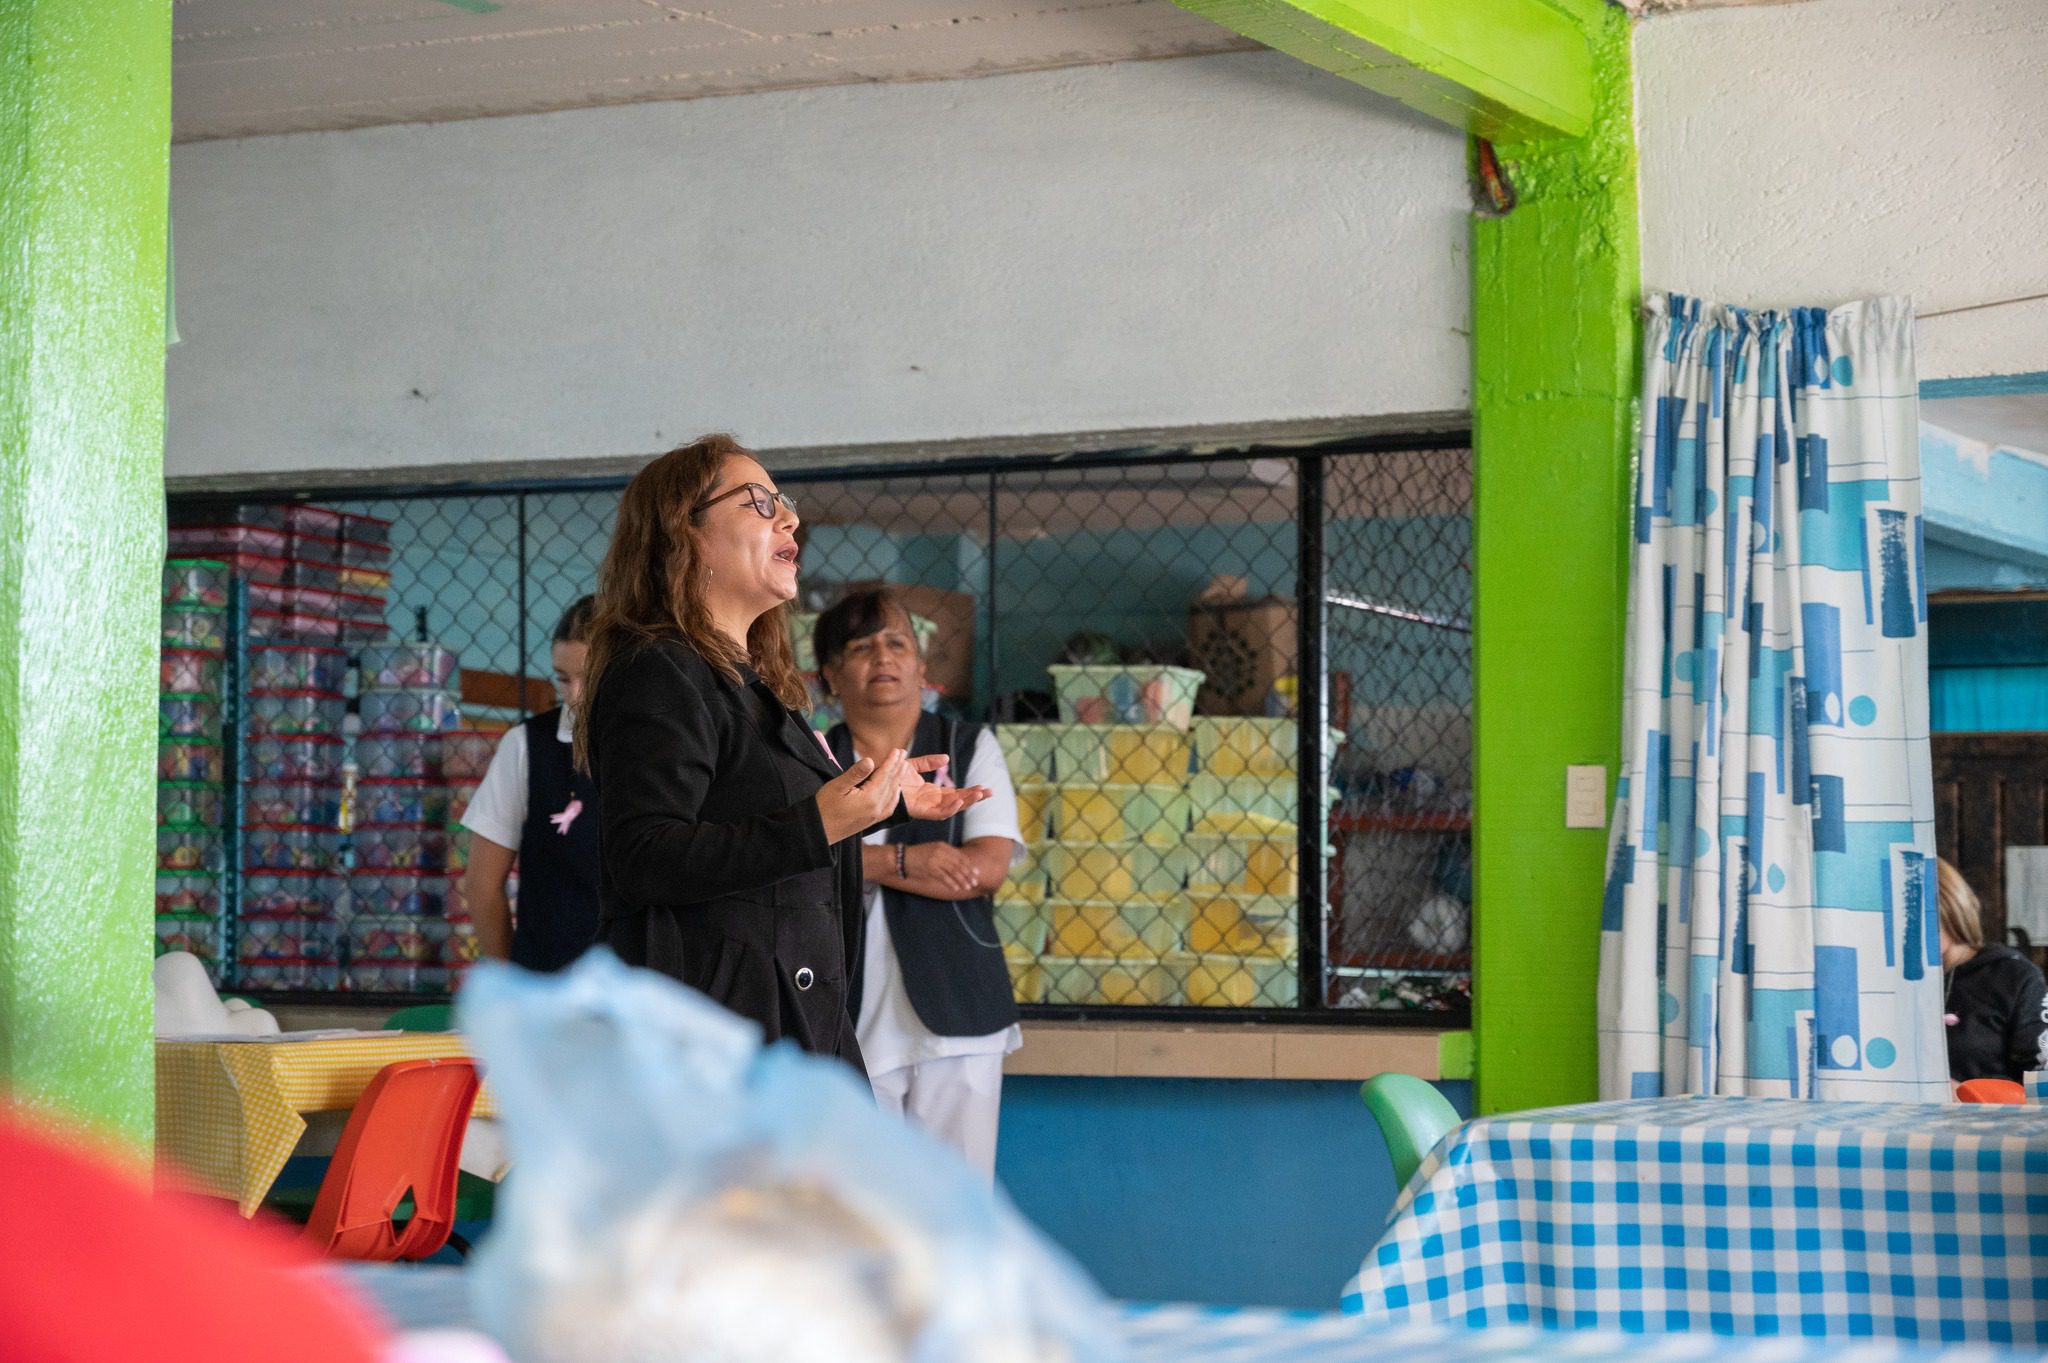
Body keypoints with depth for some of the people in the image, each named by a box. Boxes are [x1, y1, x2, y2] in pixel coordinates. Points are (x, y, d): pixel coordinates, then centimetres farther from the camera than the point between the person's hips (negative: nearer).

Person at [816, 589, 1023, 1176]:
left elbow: (989, 865, -6)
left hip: (955, 1015, 0)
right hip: (849, 1019, 0)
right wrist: (904, 860, -14)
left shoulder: (970, 749, 8)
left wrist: (860, 861, -8)